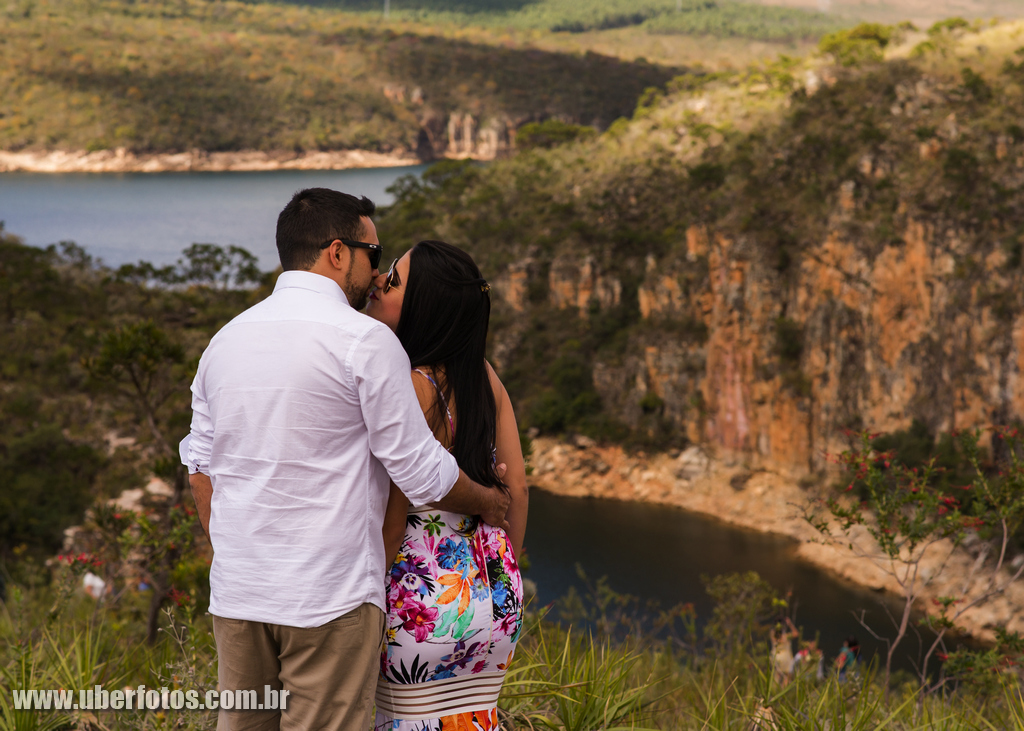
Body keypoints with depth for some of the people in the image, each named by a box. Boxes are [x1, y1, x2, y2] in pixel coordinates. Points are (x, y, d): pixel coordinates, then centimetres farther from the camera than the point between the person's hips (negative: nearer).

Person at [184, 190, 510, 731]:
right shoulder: (364, 340, -9)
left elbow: (200, 468, 15)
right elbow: (422, 473, -6)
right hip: (329, 599, -6)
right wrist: (487, 503, 12)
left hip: (235, 593, 6)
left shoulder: (225, 339, 10)